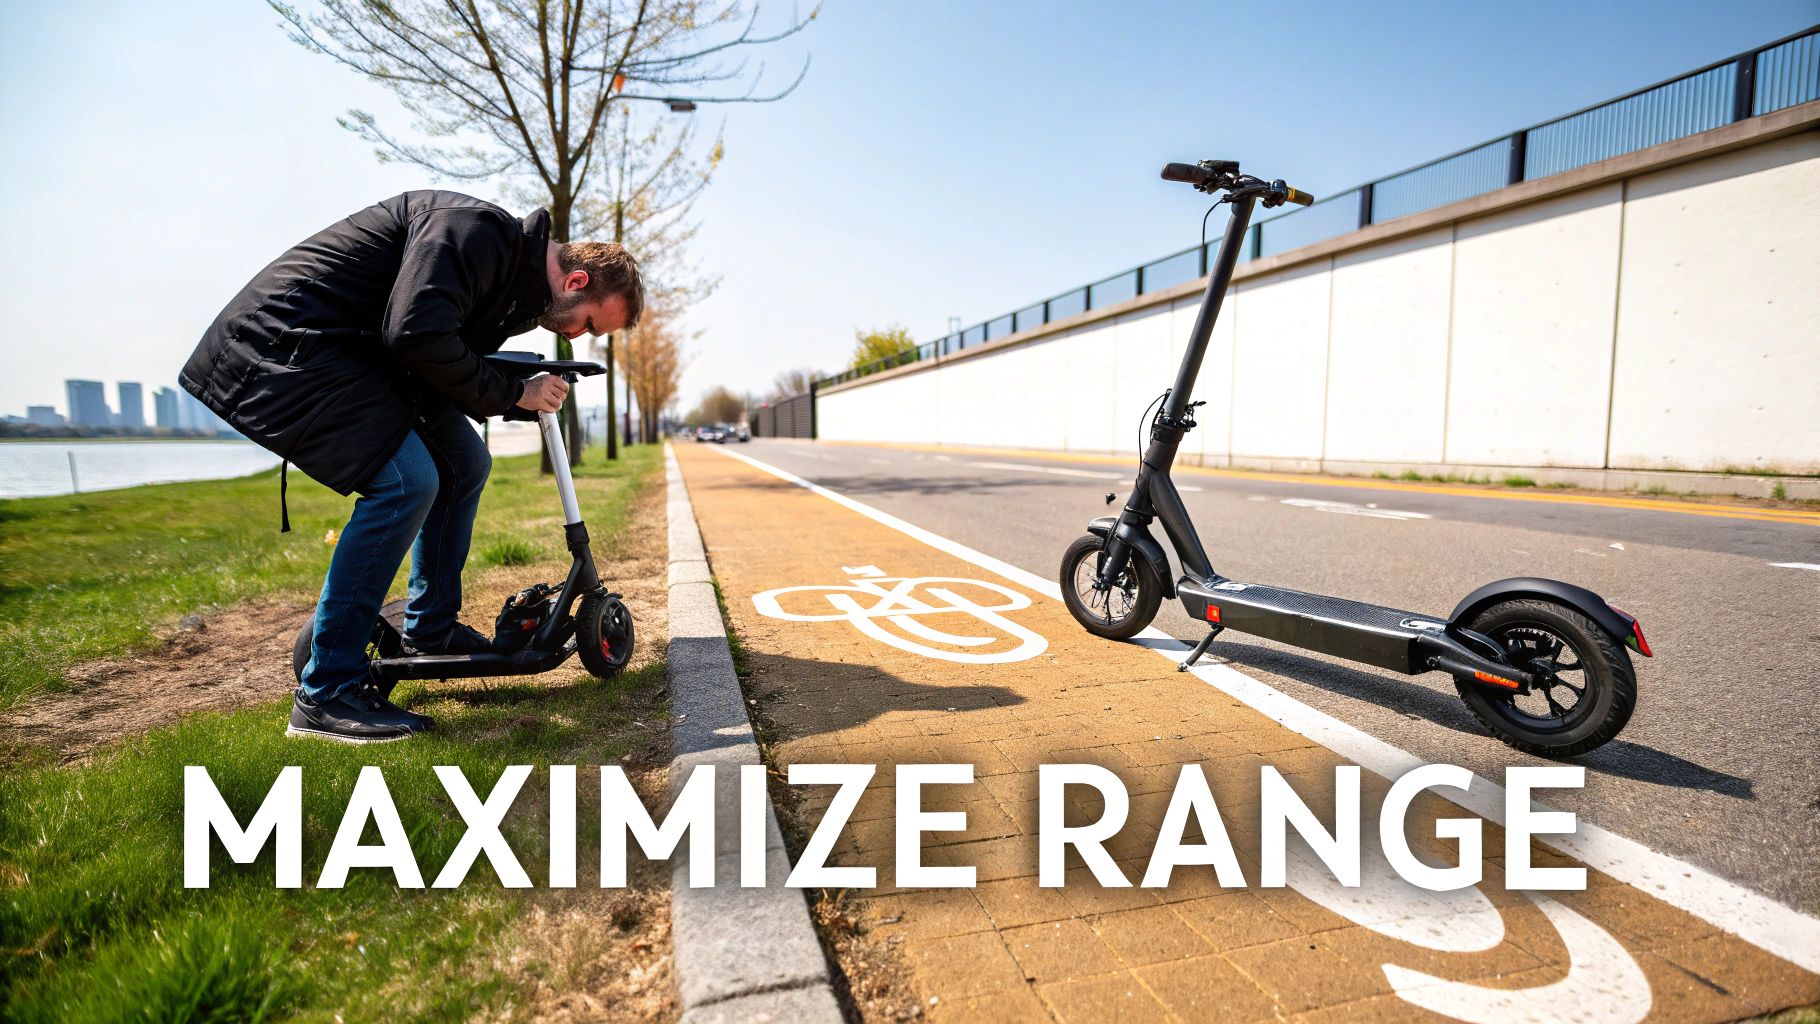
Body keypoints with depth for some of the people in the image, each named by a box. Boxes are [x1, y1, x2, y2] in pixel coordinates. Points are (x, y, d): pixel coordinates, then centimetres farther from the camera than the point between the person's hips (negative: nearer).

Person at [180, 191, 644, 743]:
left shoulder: (511, 271, 10)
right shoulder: (476, 229, -20)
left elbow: (457, 371, 12)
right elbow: (417, 332, -32)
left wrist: (526, 396, -4)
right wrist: (512, 394, -20)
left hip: (356, 356, 10)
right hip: (285, 344, -10)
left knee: (465, 465, 8)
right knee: (405, 481, -23)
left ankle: (431, 632, 20)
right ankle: (326, 693, -14)